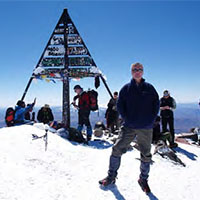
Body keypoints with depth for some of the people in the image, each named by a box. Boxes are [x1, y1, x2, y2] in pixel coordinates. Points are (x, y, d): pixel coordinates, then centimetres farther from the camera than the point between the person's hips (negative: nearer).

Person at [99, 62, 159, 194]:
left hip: (146, 128, 1)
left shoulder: (149, 88, 5)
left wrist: (151, 119, -3)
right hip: (129, 127, 0)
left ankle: (143, 180, 30)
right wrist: (126, 119, -4)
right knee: (117, 149, -4)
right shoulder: (126, 88, 4)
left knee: (146, 155, 10)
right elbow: (120, 104, 5)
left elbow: (156, 104, 6)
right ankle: (111, 176, 14)